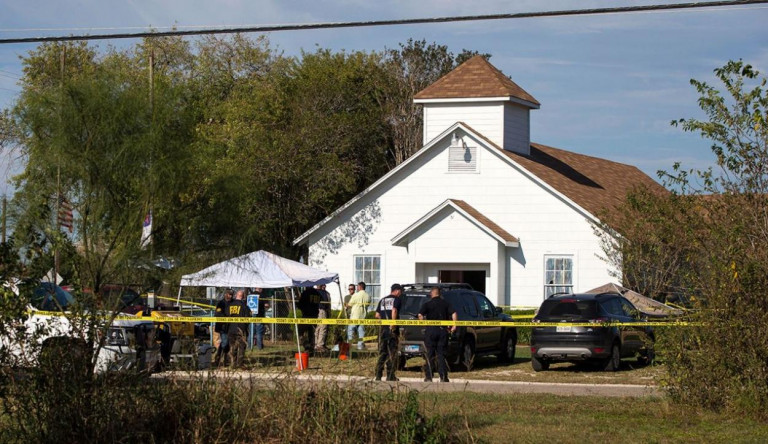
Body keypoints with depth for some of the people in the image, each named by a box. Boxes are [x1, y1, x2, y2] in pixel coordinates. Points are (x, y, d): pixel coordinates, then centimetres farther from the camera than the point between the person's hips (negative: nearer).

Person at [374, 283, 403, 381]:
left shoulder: (382, 300, 15)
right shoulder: (396, 299, -3)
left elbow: (377, 315, 11)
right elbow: (394, 311, -19)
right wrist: (393, 324, -17)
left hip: (383, 329, 5)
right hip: (392, 329, -5)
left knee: (382, 352, 10)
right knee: (392, 352, 0)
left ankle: (378, 374, 6)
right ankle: (390, 375, -2)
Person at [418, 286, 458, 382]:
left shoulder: (427, 304, -1)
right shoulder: (445, 303, 6)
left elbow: (420, 315, -14)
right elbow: (454, 314, -5)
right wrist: (454, 326, 0)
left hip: (431, 330, -2)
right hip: (443, 331, 2)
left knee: (430, 355, 5)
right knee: (441, 354, 6)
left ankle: (429, 377, 4)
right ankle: (443, 377, 0)